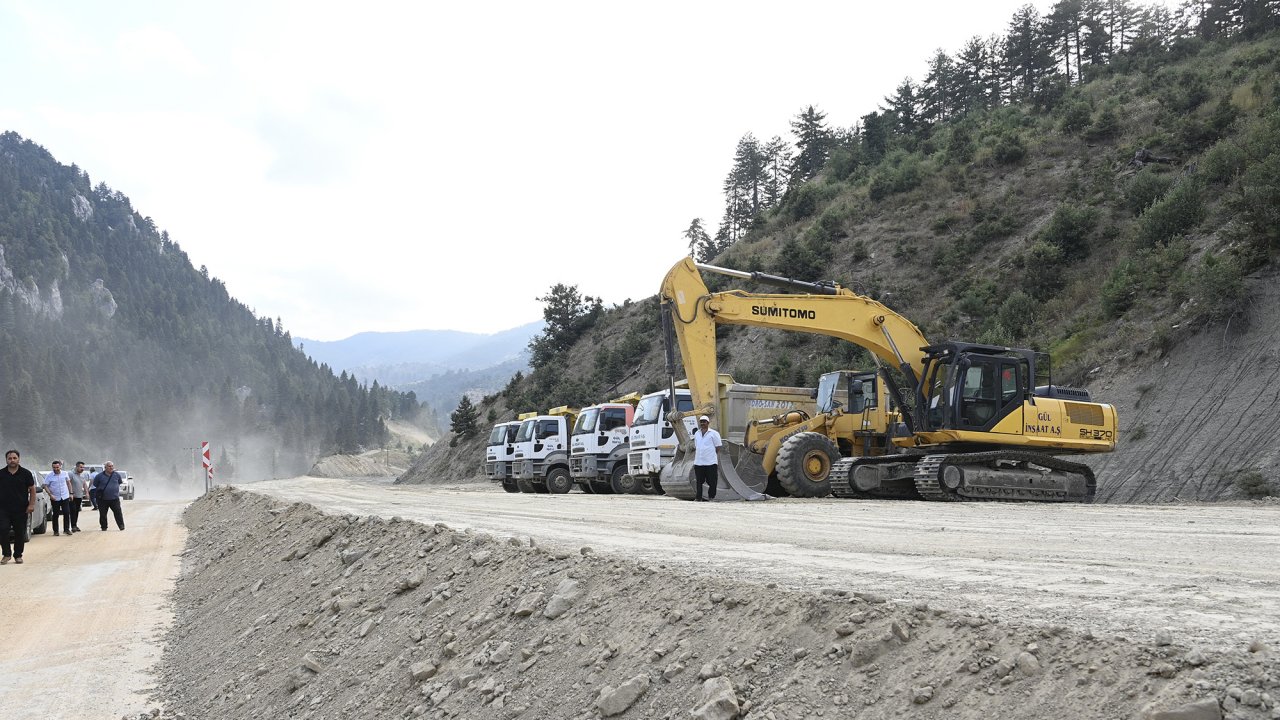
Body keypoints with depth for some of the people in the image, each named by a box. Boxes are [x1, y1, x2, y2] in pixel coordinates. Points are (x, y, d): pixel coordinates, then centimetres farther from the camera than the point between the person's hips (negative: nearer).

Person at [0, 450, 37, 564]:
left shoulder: (25, 473, 3)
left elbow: (32, 490, 4)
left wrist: (31, 504, -6)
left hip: (21, 509, -1)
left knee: (20, 533, 4)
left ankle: (18, 555, 15)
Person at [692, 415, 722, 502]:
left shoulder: (714, 434, 0)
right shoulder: (697, 434, 16)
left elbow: (718, 449, 0)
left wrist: (718, 461, -6)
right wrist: (694, 461, 17)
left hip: (710, 463, -5)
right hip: (698, 463, 5)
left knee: (712, 482, -2)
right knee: (699, 482, 6)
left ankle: (711, 497, 9)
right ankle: (699, 498, 12)